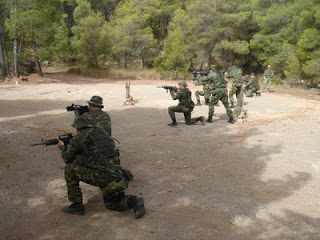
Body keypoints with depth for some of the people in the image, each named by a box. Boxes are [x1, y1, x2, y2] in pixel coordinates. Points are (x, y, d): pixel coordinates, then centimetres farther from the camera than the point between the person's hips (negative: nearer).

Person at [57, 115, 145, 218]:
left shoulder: (79, 137, 0)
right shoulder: (102, 132, 20)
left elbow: (67, 158, 12)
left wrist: (62, 147, 32)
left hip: (101, 176, -7)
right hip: (116, 176, 7)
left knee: (70, 168, 10)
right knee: (111, 204, 28)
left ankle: (77, 205, 13)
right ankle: (133, 201, -1)